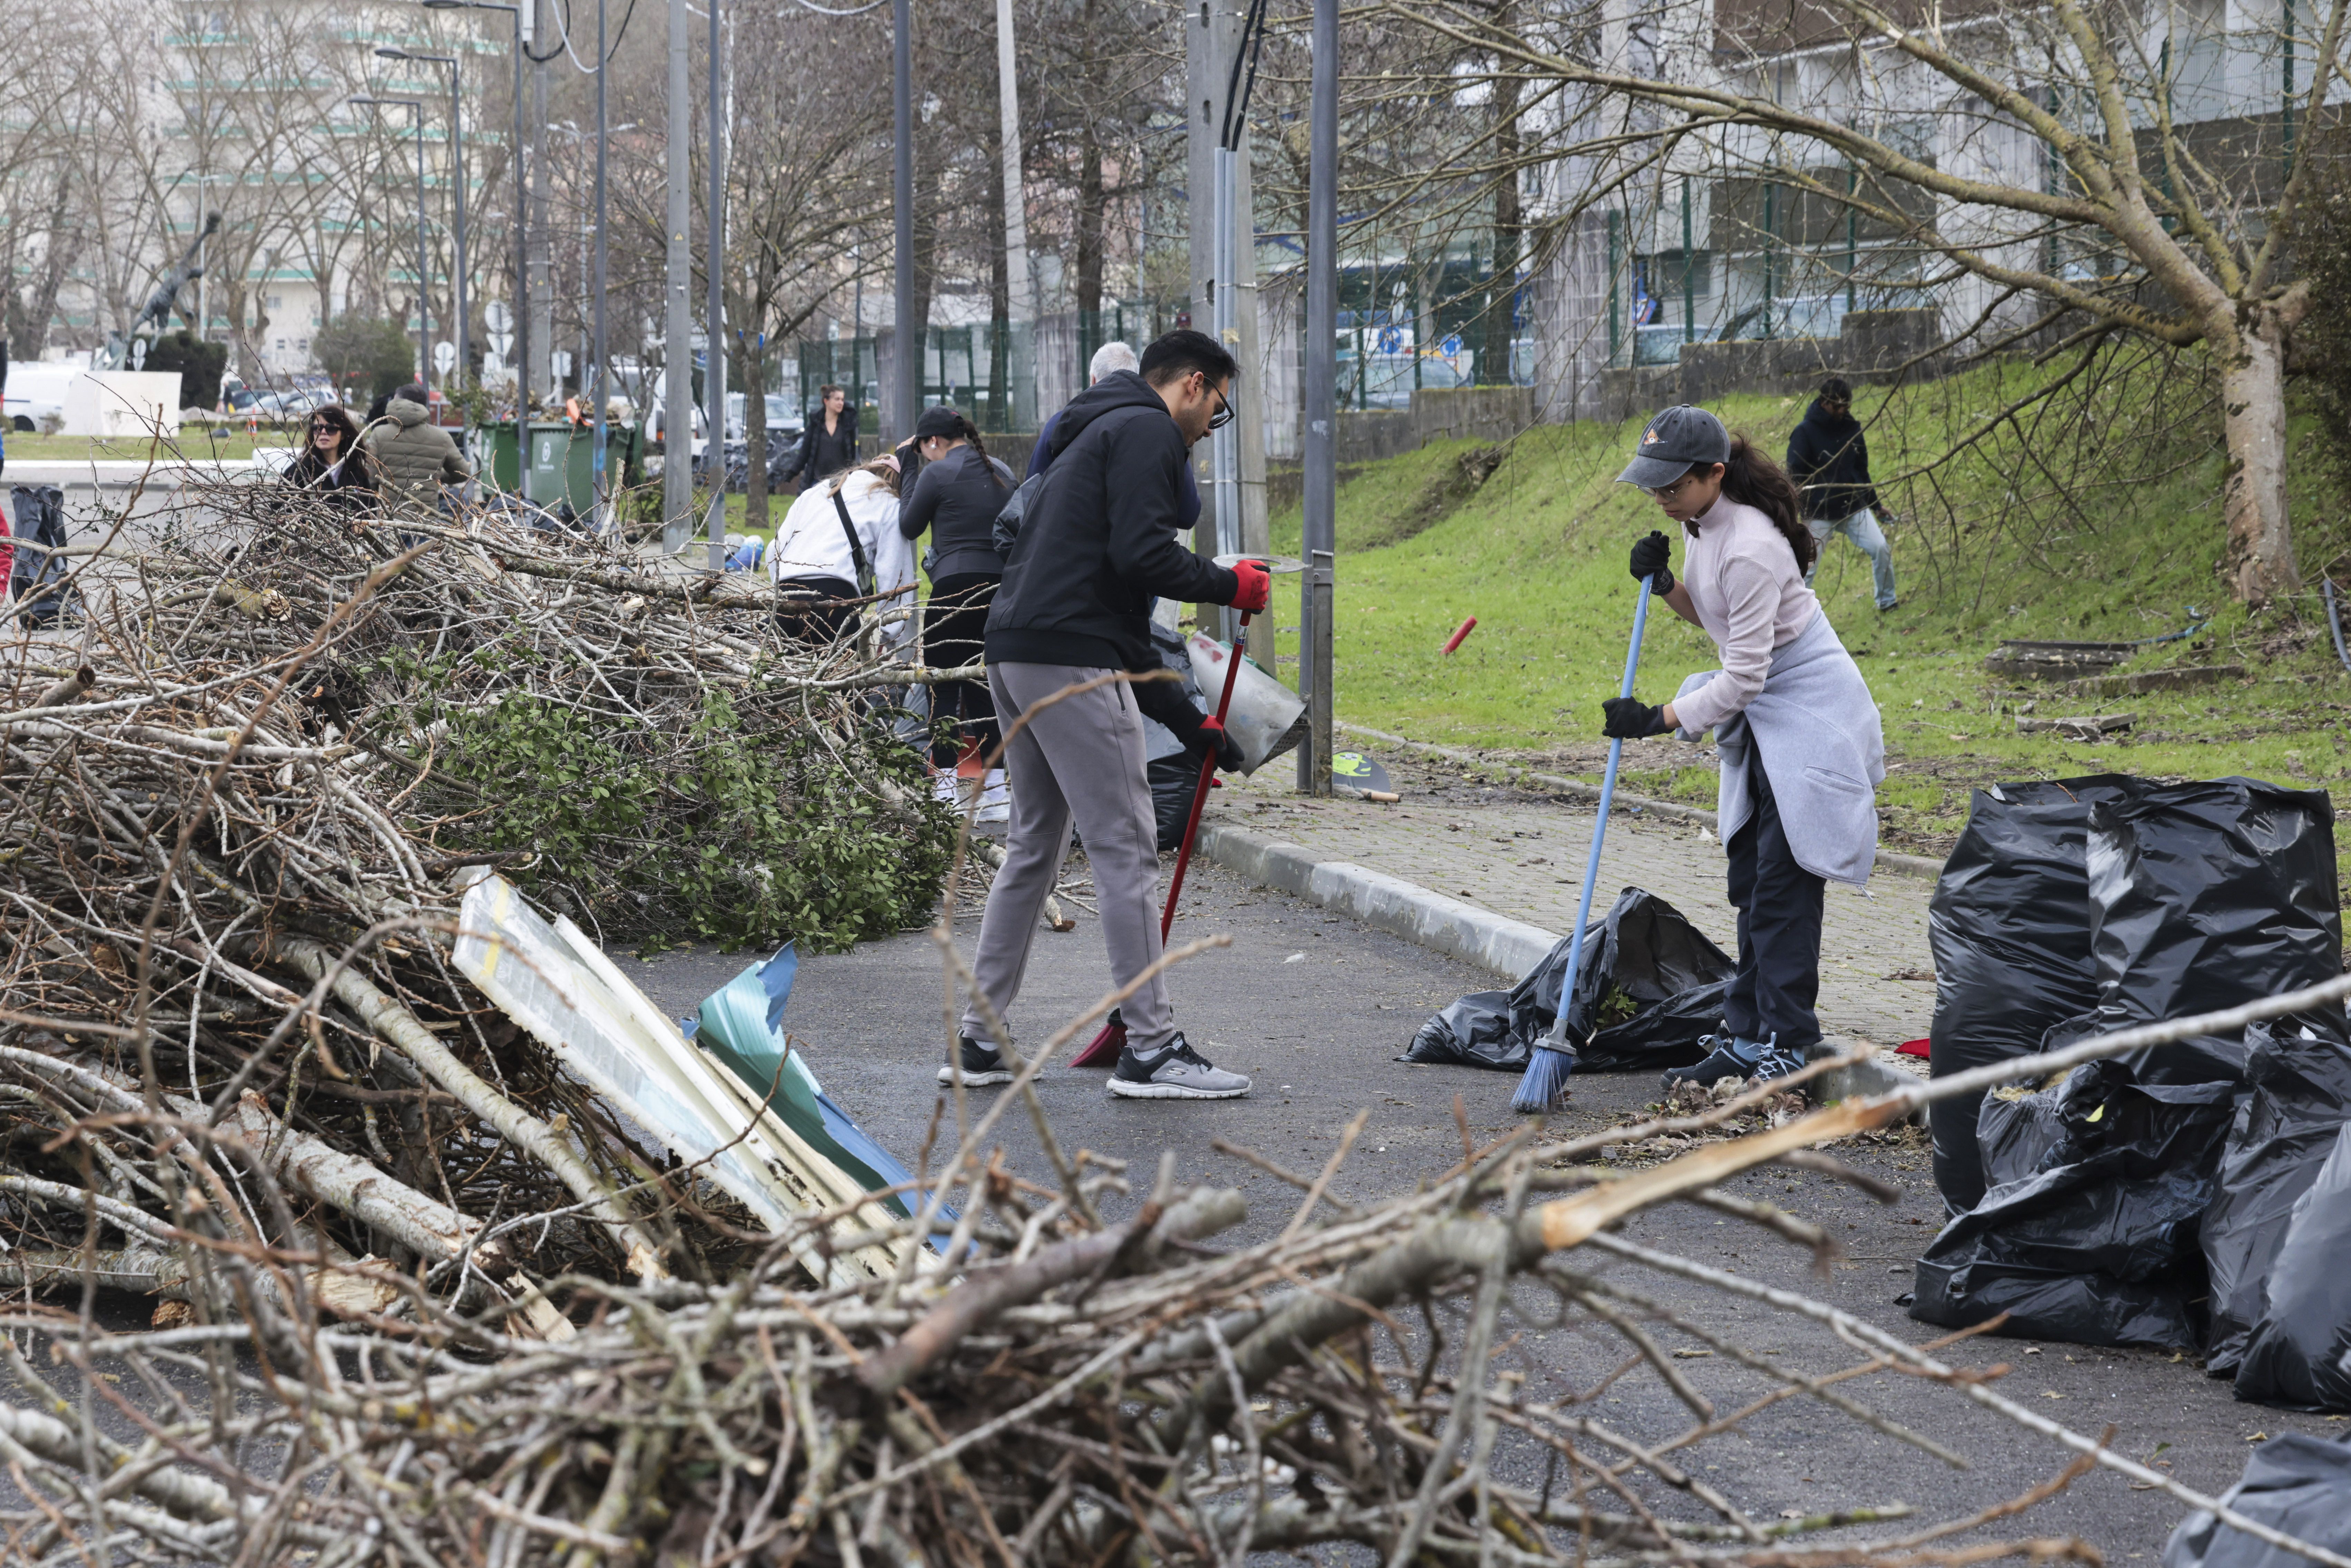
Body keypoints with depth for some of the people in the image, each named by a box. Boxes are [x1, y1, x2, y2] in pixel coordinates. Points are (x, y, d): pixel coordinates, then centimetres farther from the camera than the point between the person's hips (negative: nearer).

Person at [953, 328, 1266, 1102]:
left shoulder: (1095, 434, 27)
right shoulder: (1146, 432, -4)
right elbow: (1142, 553, -19)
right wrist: (1230, 585, -3)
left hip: (1015, 653, 10)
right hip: (1073, 660, -10)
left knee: (1033, 847, 15)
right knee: (1125, 847, -6)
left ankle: (978, 1041, 17)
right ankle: (1151, 1047, -4)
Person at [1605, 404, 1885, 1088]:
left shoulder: (1750, 546, -27)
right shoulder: (1700, 524, 3)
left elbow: (1743, 676, -25)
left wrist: (1658, 720, -22)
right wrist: (1663, 584, -2)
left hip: (1811, 719, -10)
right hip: (1765, 719, 10)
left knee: (1782, 885, -9)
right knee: (1751, 881, 9)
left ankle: (1785, 1046, -5)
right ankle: (1749, 1038, 13)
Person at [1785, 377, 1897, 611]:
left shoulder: (1852, 428, 6)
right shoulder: (1805, 431, -10)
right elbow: (1795, 476, -11)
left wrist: (1876, 505, 17)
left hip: (1855, 508, 4)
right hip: (1820, 514, -4)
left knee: (1881, 549, -9)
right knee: (1808, 567, -2)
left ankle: (1887, 602, 9)